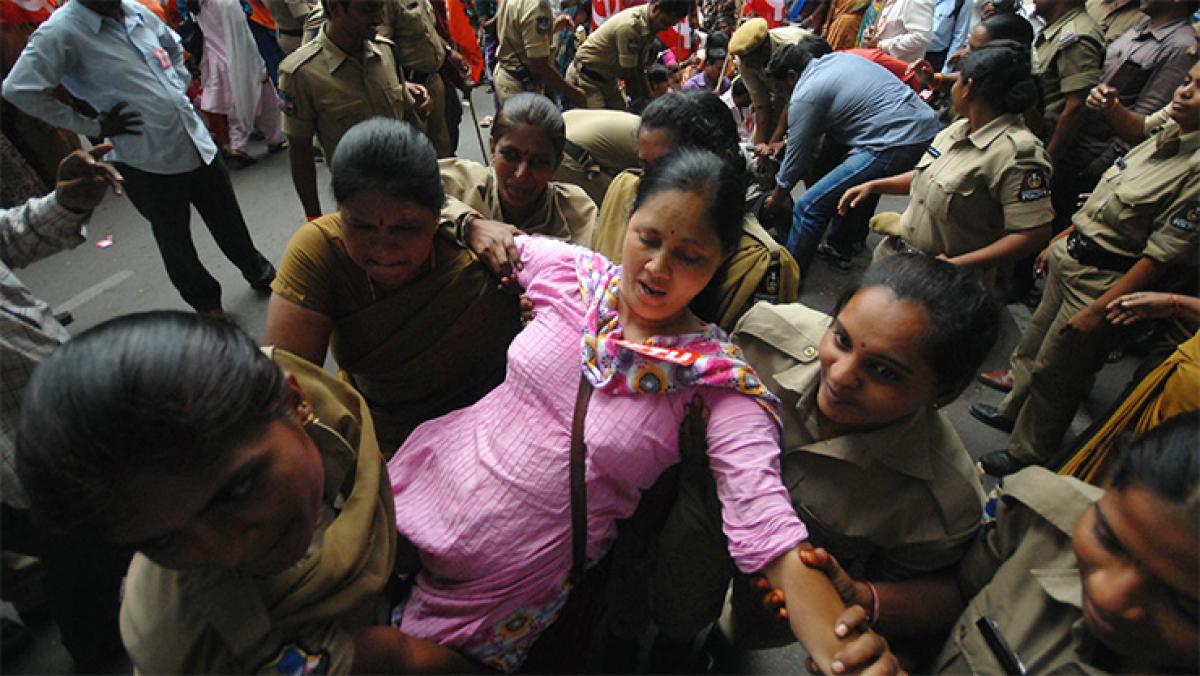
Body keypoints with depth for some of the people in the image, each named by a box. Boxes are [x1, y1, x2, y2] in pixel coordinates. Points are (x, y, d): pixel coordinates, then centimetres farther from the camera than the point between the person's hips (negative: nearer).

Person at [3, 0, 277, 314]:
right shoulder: (61, 31, -13)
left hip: (198, 143, 6)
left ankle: (258, 273, 41)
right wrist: (94, 126, -13)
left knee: (230, 222, 19)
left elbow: (174, 46, 25)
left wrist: (179, 86, 12)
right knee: (176, 242, 10)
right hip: (147, 163, -5)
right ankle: (206, 304, 29)